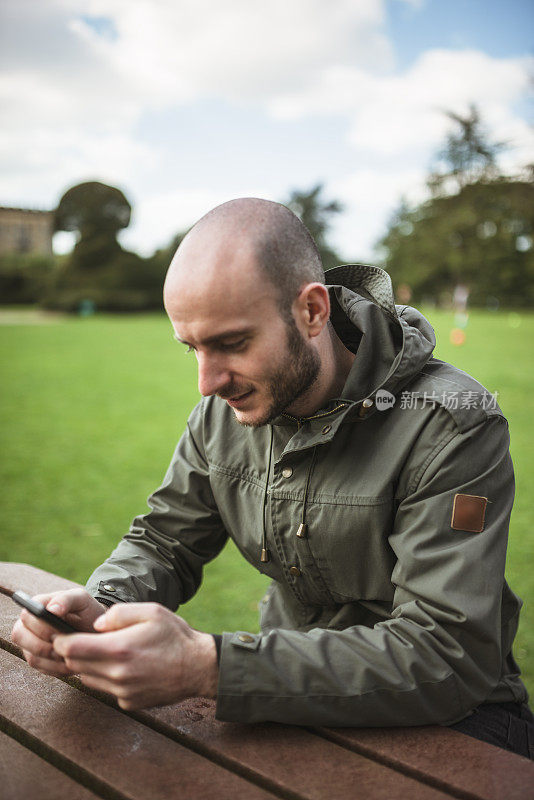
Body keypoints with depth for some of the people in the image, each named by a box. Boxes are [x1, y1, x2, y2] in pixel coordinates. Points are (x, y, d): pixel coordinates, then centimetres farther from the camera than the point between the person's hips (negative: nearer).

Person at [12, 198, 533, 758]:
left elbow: (446, 659, -31)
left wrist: (208, 667, -40)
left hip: (444, 714, -3)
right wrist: (97, 608, -19)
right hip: (292, 683, 4)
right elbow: (163, 542, 6)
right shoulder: (224, 409, -5)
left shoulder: (451, 424, -25)